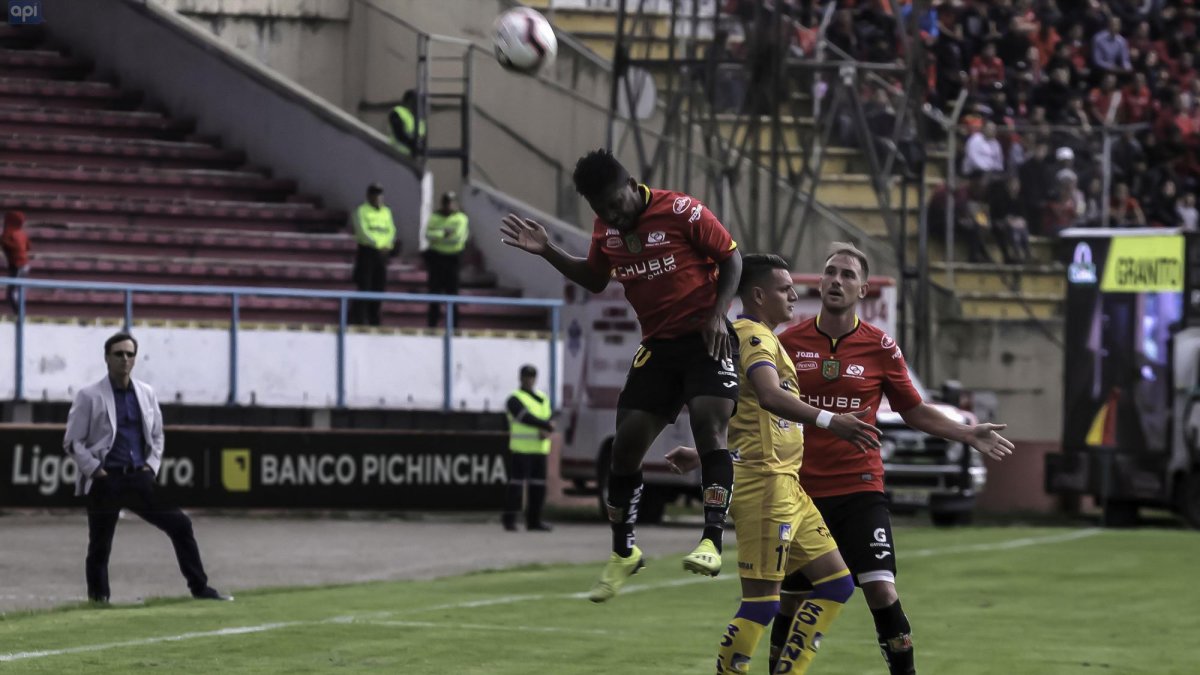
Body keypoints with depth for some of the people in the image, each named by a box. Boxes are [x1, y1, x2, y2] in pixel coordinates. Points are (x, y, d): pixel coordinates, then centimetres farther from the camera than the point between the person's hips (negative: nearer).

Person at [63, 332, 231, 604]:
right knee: (100, 544, 0)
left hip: (139, 479, 4)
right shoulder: (89, 396, -3)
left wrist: (152, 465, 6)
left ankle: (199, 588, 4)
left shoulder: (146, 394, 11)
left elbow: (156, 435, 21)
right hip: (105, 481, -4)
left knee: (180, 525, -2)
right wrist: (94, 470, -11)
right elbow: (73, 442, -3)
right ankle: (97, 599, 12)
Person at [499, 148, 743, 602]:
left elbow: (731, 258, -7)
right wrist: (547, 252, 8)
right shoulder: (606, 228, 5)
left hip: (705, 340, -6)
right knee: (627, 442, 3)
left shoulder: (682, 212, -14)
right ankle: (623, 553, 20)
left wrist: (718, 314, -18)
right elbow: (595, 279, 21)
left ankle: (712, 542, -29)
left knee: (709, 425, -25)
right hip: (657, 345, 6)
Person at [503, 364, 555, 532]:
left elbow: (549, 420, 8)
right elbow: (526, 418, -17)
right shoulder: (515, 400, -3)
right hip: (521, 449, -6)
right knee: (517, 483, -9)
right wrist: (547, 426, -14)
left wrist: (546, 432, -14)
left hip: (540, 448, 6)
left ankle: (534, 520, 11)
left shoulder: (543, 398, 18)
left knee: (538, 485, 6)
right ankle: (510, 520, -7)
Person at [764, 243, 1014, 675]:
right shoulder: (789, 341, 1)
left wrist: (967, 434, 0)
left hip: (860, 489, -1)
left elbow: (914, 411, 11)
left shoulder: (879, 347, 0)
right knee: (790, 602, 5)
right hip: (801, 490, 1)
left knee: (881, 591, -14)